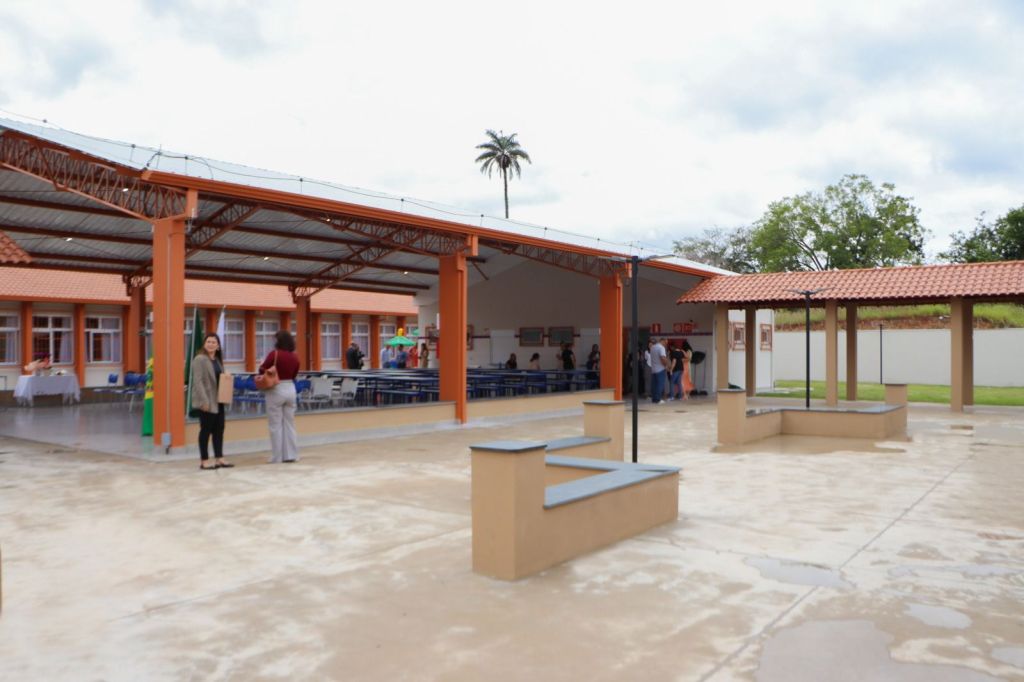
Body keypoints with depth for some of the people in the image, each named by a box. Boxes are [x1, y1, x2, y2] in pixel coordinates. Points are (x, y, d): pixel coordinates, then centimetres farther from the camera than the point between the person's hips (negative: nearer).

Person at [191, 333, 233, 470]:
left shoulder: (218, 360, 14)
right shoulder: (199, 359, -10)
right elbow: (198, 381, -17)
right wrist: (204, 400, -22)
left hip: (218, 400, 8)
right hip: (207, 401, -8)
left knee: (219, 429, 9)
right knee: (206, 430, -2)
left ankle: (219, 458, 16)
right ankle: (204, 461, 6)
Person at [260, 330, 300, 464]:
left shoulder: (274, 354, -13)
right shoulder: (295, 357, 2)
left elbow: (262, 370, -8)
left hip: (276, 390, -5)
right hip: (290, 389, 5)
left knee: (276, 425, 3)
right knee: (289, 424, 11)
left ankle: (277, 457, 7)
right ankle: (291, 455, 13)